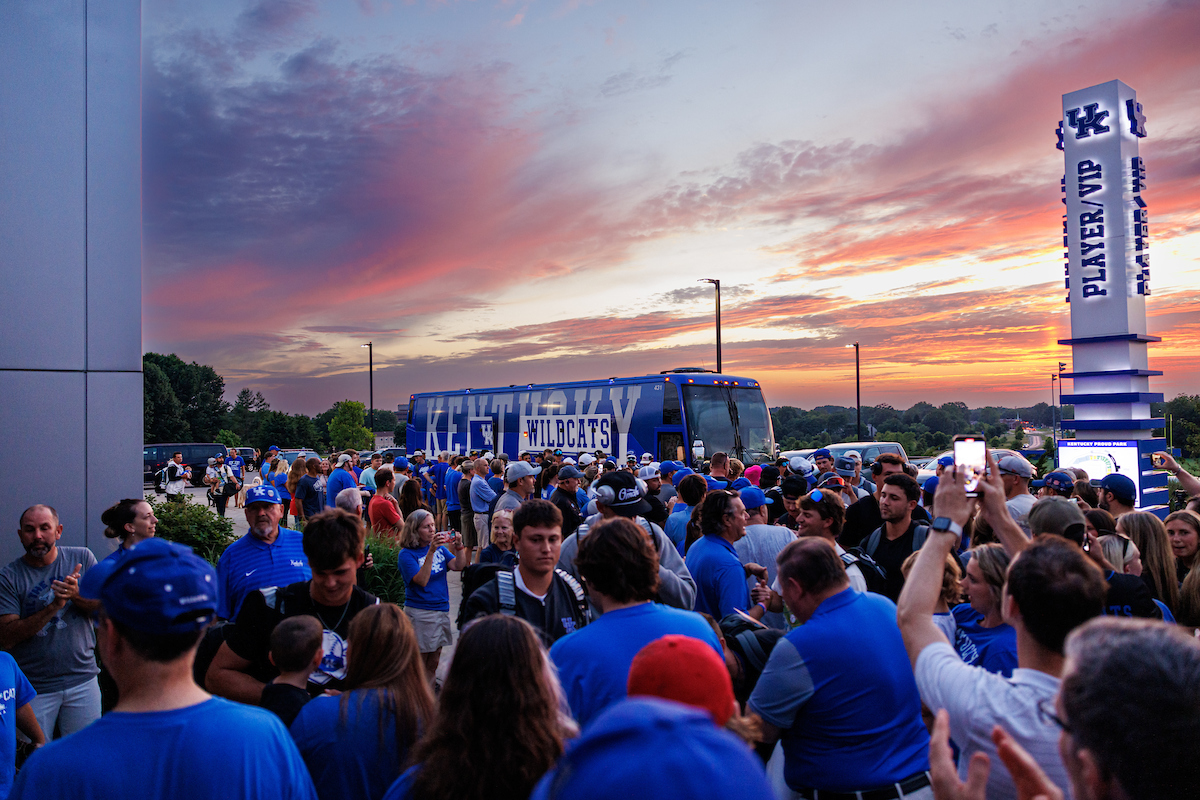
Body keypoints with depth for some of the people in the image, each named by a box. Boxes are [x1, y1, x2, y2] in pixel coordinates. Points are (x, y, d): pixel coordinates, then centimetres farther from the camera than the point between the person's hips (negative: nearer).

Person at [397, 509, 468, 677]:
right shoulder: (407, 554, -11)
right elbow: (422, 580, -22)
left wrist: (459, 546, -16)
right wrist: (431, 551, -29)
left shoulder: (440, 547, 7)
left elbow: (459, 566, 0)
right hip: (419, 612, -6)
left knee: (434, 660, 16)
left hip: (442, 609, 6)